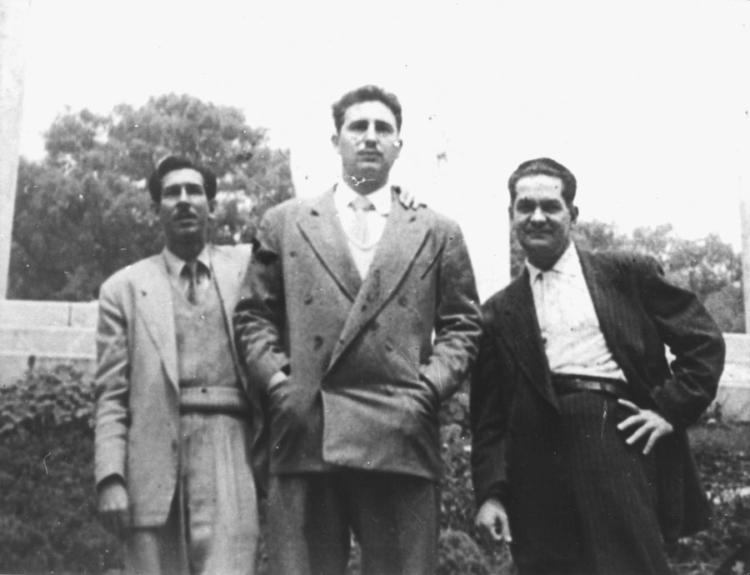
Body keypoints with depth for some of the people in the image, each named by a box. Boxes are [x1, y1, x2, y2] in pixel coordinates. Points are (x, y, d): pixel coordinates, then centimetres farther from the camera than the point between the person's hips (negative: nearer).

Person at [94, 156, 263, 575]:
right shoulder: (124, 288, 12)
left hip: (231, 449, 0)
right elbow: (112, 395, 7)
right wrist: (110, 477, -4)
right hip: (155, 457, 1)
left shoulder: (249, 266, 14)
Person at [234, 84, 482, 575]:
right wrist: (279, 383, -1)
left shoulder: (437, 233, 16)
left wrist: (428, 388, -2)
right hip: (305, 434, 0)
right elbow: (253, 317, 14)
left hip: (402, 440, 0)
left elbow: (462, 325, 13)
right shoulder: (283, 224, 16)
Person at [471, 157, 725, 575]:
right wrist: (491, 493, 1)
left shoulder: (628, 274, 11)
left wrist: (671, 408, -2)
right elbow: (489, 414, 11)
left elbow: (705, 341, 10)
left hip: (621, 442, -1)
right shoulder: (501, 312, 14)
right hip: (541, 460, 2)